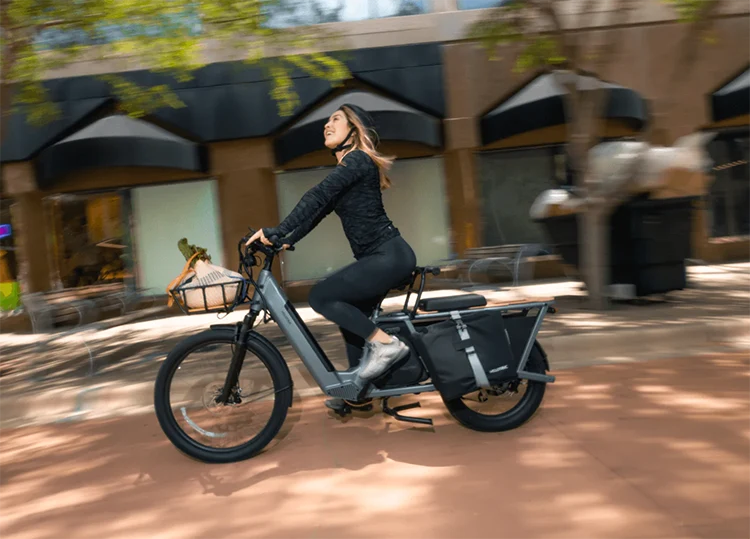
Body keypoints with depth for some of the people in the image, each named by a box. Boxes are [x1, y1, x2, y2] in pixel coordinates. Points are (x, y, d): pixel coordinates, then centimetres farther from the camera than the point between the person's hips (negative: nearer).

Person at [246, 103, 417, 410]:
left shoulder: (358, 160, -10)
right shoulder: (347, 169, 19)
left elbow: (316, 197, -21)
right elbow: (319, 208, 16)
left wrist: (276, 231, -25)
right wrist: (286, 242, 7)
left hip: (389, 256, -9)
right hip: (381, 257, 9)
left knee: (321, 296, -12)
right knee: (351, 318, 16)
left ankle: (385, 344, -6)